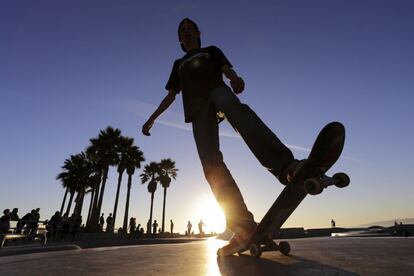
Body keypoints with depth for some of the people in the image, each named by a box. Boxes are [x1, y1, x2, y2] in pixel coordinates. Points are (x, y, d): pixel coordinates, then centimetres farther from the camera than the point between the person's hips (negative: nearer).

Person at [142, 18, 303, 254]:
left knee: (233, 106, -42)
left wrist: (235, 78, -16)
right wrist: (152, 118, 26)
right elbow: (171, 95, 34)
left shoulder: (211, 51, 30)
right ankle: (243, 225, -27)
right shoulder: (179, 64, 38)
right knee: (211, 164, -20)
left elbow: (227, 70, 10)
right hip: (197, 108, 2)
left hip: (216, 91, -2)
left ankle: (285, 166, -59)